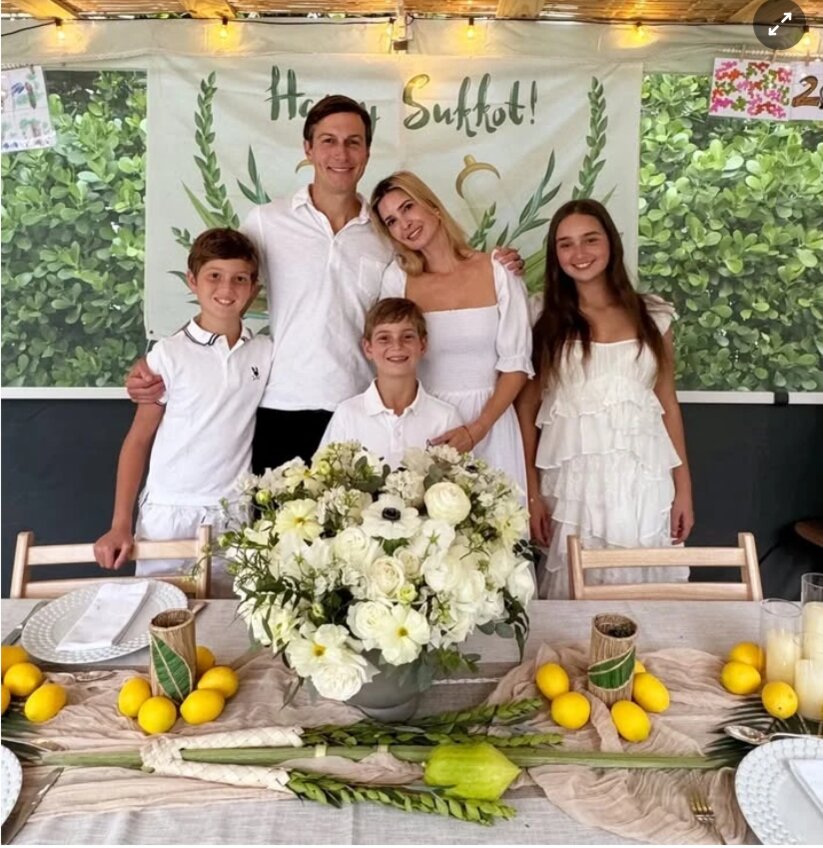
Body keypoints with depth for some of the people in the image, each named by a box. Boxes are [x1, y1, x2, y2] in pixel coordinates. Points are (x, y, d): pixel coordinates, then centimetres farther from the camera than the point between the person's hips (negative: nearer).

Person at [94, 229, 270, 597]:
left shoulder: (265, 352, 1)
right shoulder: (169, 354, -6)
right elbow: (138, 439, -1)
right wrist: (121, 524, -5)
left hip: (234, 516, 2)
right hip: (168, 514, -2)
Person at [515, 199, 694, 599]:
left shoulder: (652, 316, 5)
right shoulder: (545, 322, 0)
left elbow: (667, 404, 7)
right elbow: (526, 407, 0)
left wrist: (683, 488, 6)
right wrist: (531, 492, -4)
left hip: (643, 478, 2)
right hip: (573, 479, -1)